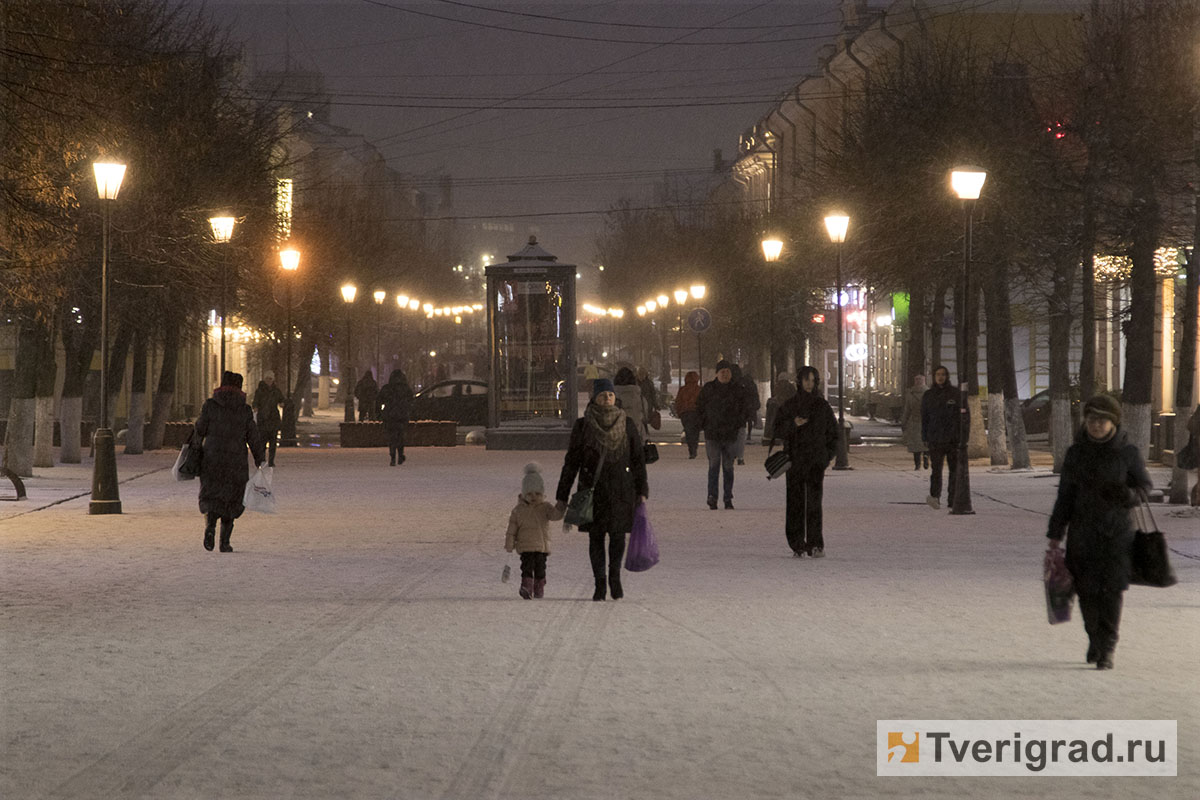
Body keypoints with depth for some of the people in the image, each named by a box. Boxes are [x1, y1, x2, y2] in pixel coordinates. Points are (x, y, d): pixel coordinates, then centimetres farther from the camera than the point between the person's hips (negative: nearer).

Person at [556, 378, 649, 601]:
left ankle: (614, 576, 19)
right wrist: (562, 497, 2)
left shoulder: (627, 424, 3)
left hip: (620, 488, 0)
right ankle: (600, 583, 8)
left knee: (618, 534, -2)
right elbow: (571, 462, 3)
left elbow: (638, 460, 7)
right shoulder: (582, 426, 0)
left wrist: (641, 492, 1)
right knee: (595, 536, -1)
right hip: (592, 488, 0)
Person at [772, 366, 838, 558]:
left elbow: (833, 433, 15)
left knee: (814, 502, -12)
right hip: (795, 461, 1)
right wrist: (793, 424, -15)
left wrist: (828, 455, 3)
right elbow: (777, 430, 3)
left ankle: (815, 545, -16)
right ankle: (797, 545, 6)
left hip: (816, 460, -1)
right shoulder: (789, 405, 7)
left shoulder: (823, 406, 8)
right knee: (795, 503, 0)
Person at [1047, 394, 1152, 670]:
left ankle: (1106, 650, -2)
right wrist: (1055, 533, 5)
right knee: (1087, 590, 4)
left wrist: (1128, 495, -18)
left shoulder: (1128, 452, -3)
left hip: (1116, 530, -2)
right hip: (1083, 531, 2)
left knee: (1112, 589, -8)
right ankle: (1095, 639, 28)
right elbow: (1065, 495, 7)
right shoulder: (1076, 453, 3)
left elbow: (1144, 485, 5)